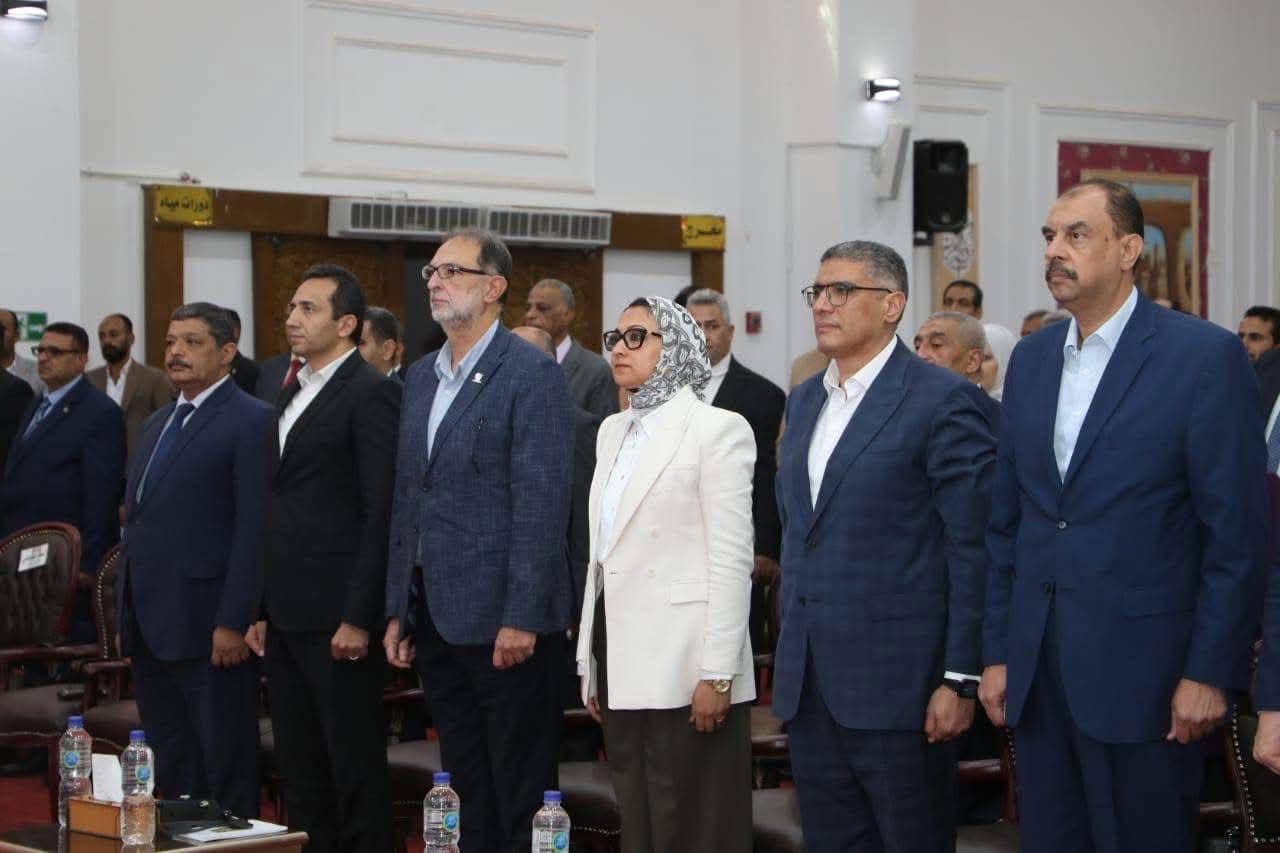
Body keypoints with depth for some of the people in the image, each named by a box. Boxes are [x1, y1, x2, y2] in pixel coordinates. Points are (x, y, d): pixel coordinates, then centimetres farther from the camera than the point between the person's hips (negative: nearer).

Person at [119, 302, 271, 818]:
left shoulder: (251, 422, -8)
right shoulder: (158, 424, 19)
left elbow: (254, 530, -15)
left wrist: (233, 623, -19)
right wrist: (127, 620, 15)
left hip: (208, 633, -8)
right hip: (150, 630, 8)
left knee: (226, 775, -1)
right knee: (170, 773, 13)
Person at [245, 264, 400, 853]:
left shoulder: (371, 394, -9)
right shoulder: (293, 393, 17)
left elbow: (381, 512, -14)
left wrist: (358, 617, -18)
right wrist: (263, 608, 14)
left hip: (336, 616, -9)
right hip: (287, 616, 9)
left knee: (356, 767, -2)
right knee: (298, 769, 13)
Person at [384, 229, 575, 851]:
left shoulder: (533, 375, -9)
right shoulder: (421, 377, 15)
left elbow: (541, 503, -14)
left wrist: (522, 617, -19)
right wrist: (397, 610, 12)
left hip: (504, 619, -7)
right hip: (435, 617, 7)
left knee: (520, 800, -1)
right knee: (467, 794, 13)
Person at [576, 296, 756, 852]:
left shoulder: (718, 430, -7)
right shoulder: (614, 431, 15)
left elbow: (731, 561, -11)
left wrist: (718, 676, -16)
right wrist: (591, 662, 14)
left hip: (683, 662, -7)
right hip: (621, 658, 7)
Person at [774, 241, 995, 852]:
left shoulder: (943, 401, -9)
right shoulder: (803, 401, 15)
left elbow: (973, 549, -11)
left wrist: (961, 679, -15)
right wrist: (790, 655, 16)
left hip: (896, 683, -7)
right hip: (809, 683, 7)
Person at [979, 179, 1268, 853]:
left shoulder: (1204, 355, -7)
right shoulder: (1031, 359, 11)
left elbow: (1238, 534, -9)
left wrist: (1211, 672, -12)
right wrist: (997, 652, 10)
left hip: (1141, 671, -5)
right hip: (1036, 670, 6)